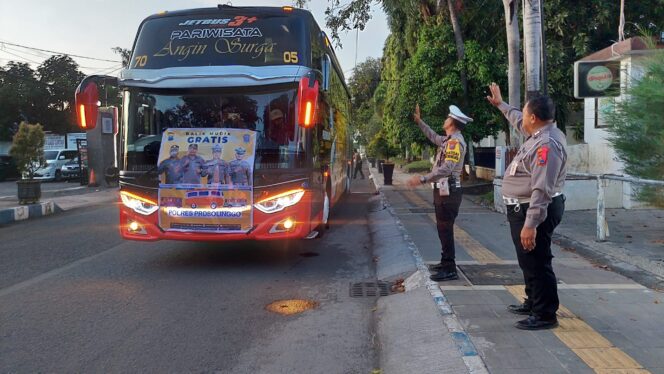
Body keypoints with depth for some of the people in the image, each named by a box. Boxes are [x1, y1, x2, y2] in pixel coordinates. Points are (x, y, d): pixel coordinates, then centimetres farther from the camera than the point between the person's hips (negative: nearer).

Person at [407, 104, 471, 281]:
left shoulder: (455, 141, -17)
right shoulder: (449, 139, 13)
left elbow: (446, 169, -28)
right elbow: (434, 137, 36)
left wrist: (422, 179, -28)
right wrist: (419, 121, 36)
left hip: (448, 192, -10)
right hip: (443, 190, 10)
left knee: (445, 229, -9)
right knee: (443, 228, 17)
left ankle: (450, 270, -5)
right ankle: (446, 262, 28)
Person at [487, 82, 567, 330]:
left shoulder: (546, 144, -24)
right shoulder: (540, 133, 8)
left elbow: (542, 190, -30)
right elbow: (519, 122, 33)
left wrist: (530, 224, -33)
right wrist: (500, 105, 44)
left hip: (534, 210, -11)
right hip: (524, 208, 11)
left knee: (536, 262, -4)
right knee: (528, 260, 21)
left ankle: (545, 315, 5)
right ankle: (533, 303, 35)